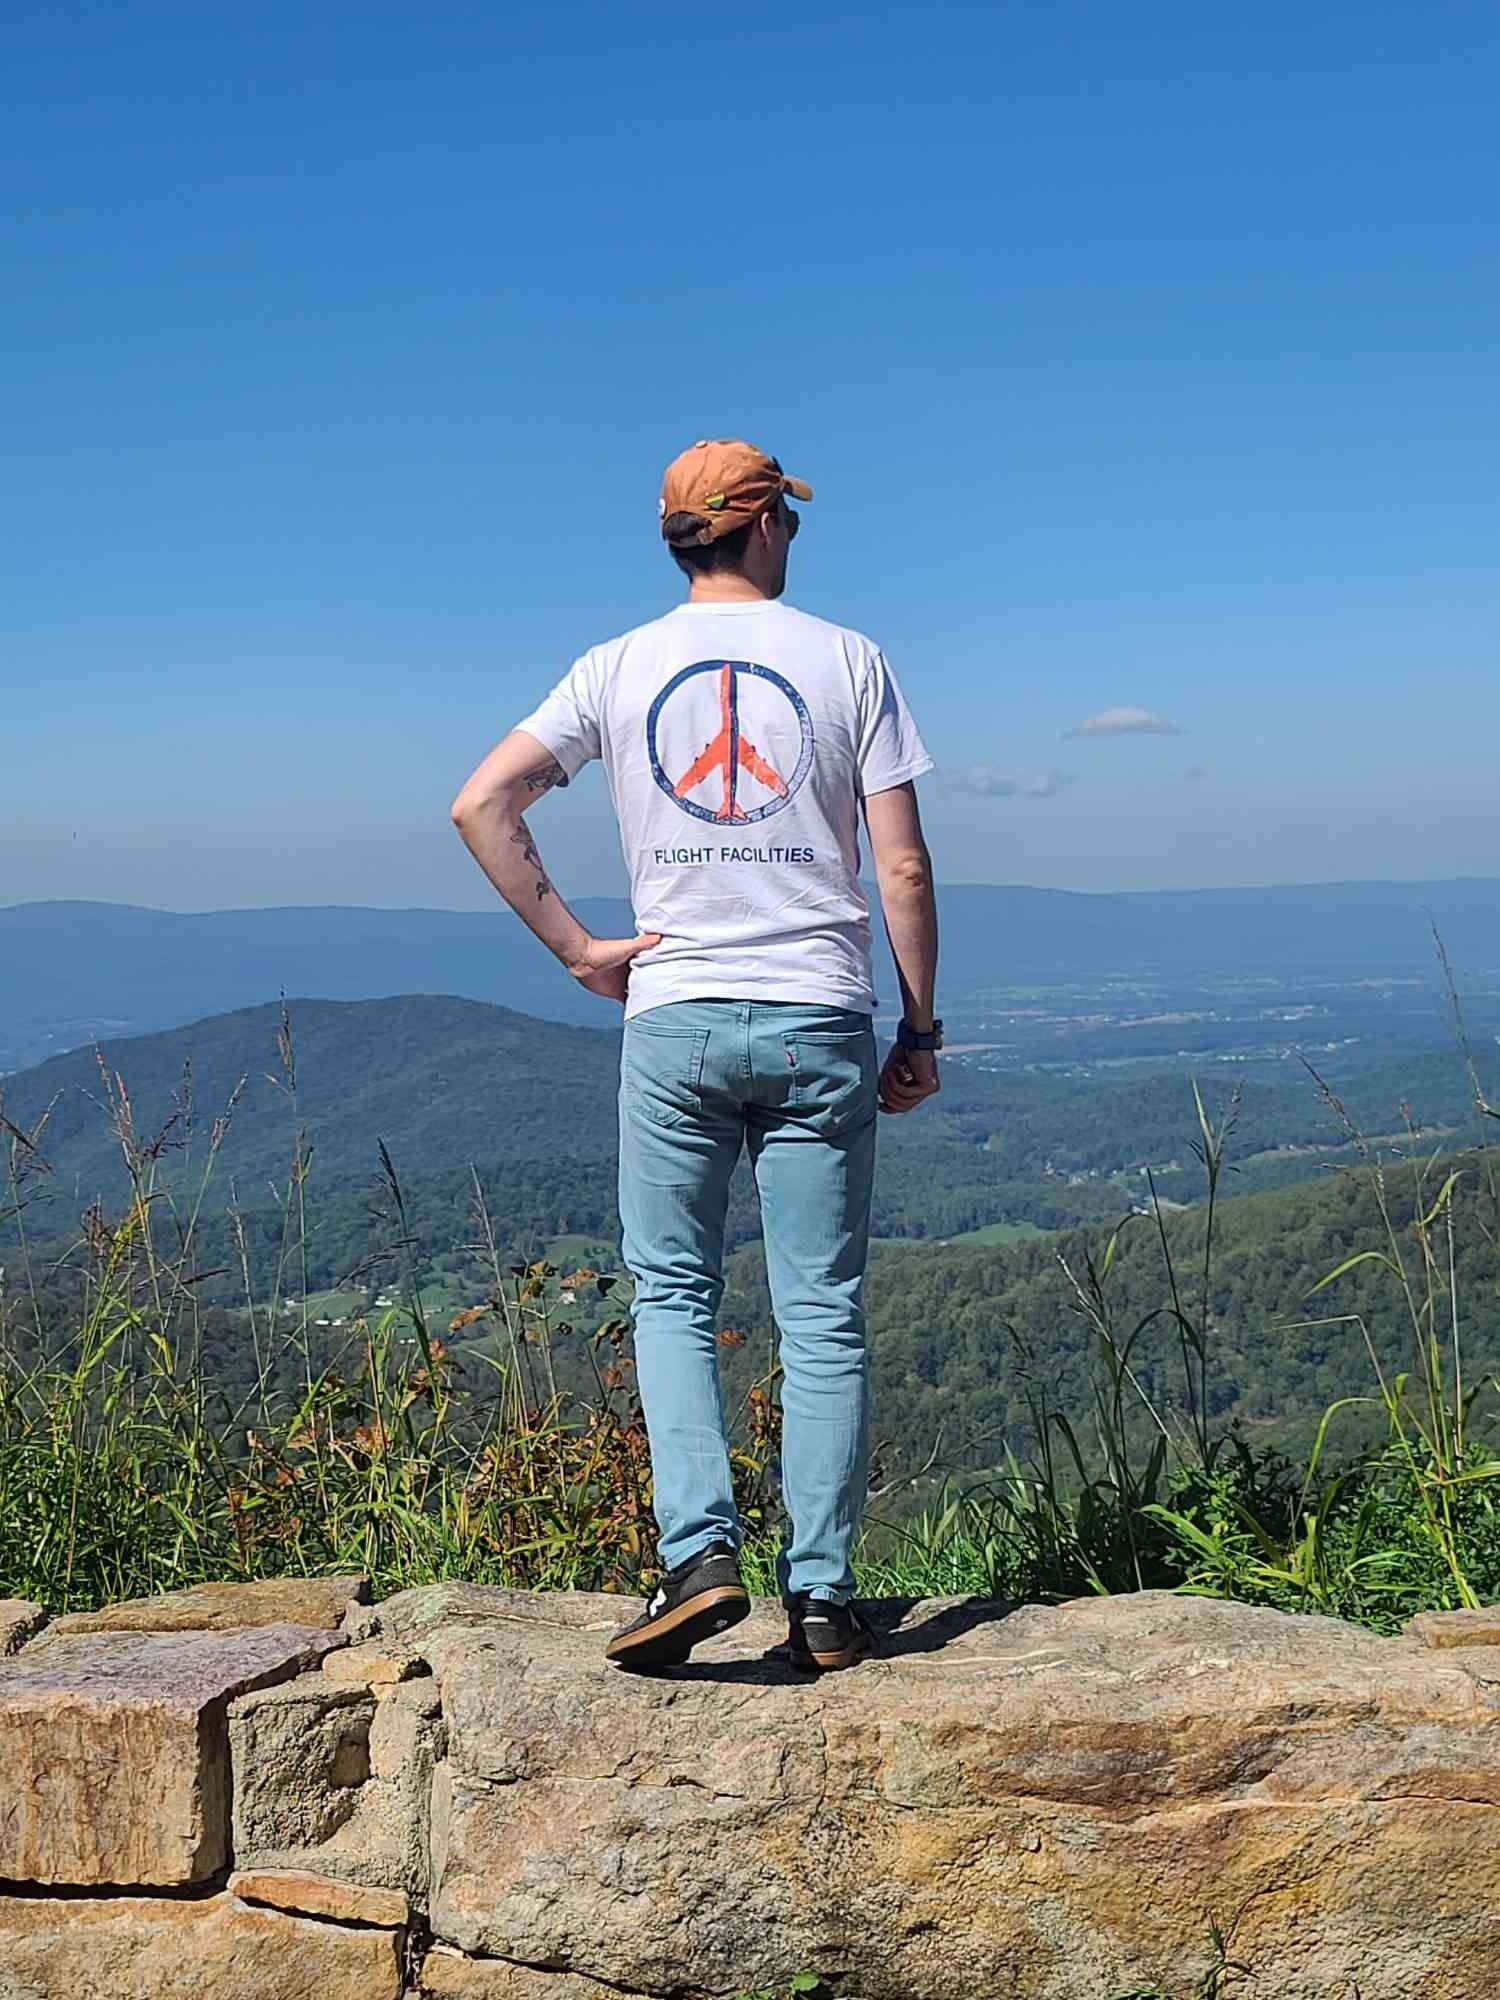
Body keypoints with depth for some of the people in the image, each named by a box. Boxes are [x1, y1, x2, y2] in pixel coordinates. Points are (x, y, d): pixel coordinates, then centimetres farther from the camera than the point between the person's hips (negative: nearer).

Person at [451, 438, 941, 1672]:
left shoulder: (621, 667, 6)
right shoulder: (847, 659, 3)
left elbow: (482, 804, -1)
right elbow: (903, 865, -1)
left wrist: (576, 948, 3)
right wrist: (920, 1030, 7)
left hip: (674, 1021, 1)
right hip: (821, 1022, 0)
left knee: (673, 1294, 12)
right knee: (823, 1313, 6)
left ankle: (700, 1552, -3)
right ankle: (822, 1595, 9)